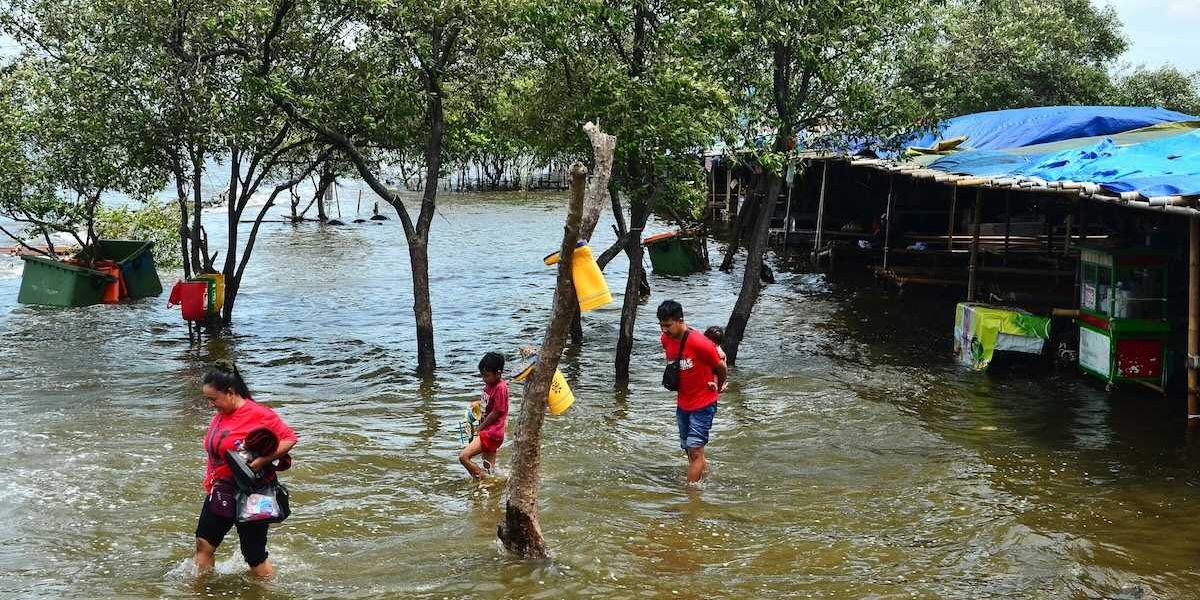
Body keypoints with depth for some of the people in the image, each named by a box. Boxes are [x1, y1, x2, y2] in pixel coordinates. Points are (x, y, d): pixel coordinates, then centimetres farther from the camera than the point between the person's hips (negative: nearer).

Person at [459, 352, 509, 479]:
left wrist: (479, 429, -9)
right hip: (487, 431, 10)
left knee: (464, 457, -20)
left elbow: (495, 413, -17)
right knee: (488, 471, 15)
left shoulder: (501, 388, -18)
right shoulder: (490, 384, 9)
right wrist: (477, 403, 9)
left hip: (491, 433, -10)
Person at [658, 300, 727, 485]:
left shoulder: (699, 343, -25)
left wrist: (717, 387, 7)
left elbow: (721, 368, -10)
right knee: (688, 448, 18)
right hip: (682, 403, 7)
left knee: (694, 450, -10)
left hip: (703, 404, -7)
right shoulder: (666, 339, -5)